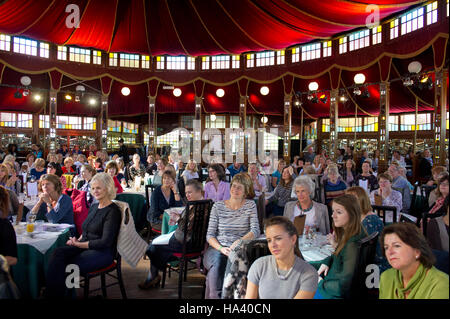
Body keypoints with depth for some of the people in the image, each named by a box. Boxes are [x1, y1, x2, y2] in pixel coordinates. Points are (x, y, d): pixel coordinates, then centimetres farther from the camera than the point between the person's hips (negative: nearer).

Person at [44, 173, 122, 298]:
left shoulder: (113, 211, -10)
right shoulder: (94, 207, 16)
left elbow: (105, 242, -15)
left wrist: (79, 244, -11)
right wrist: (78, 240, 1)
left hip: (102, 253, -7)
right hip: (84, 246, 7)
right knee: (57, 253, -20)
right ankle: (52, 294, -20)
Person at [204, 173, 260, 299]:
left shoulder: (250, 205, 7)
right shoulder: (218, 206, 8)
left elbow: (255, 231, -4)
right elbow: (209, 235, 5)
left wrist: (239, 241, -22)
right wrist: (221, 248, -14)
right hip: (217, 248, 1)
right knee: (216, 262, -34)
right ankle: (215, 295, -20)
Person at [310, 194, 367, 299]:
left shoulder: (352, 245, -32)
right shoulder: (346, 233, -5)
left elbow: (343, 286, -29)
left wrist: (321, 283, -15)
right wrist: (326, 262, -3)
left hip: (337, 294, -9)